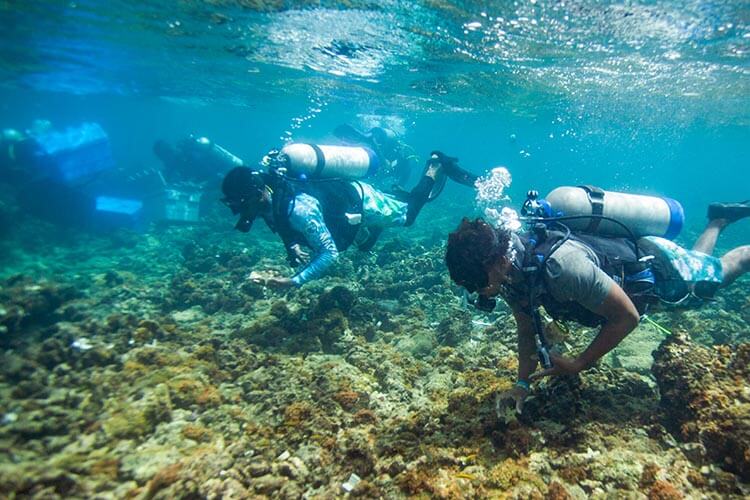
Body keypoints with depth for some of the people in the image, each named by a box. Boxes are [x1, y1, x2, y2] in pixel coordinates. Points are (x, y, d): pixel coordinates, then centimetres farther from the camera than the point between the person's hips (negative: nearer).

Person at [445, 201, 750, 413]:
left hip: (659, 266, -6)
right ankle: (720, 219, 51)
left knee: (717, 273, 28)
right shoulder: (510, 271, -23)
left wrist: (578, 364, -33)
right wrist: (522, 383, -20)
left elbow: (628, 316, -36)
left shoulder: (561, 266, -48)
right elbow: (527, 331, -10)